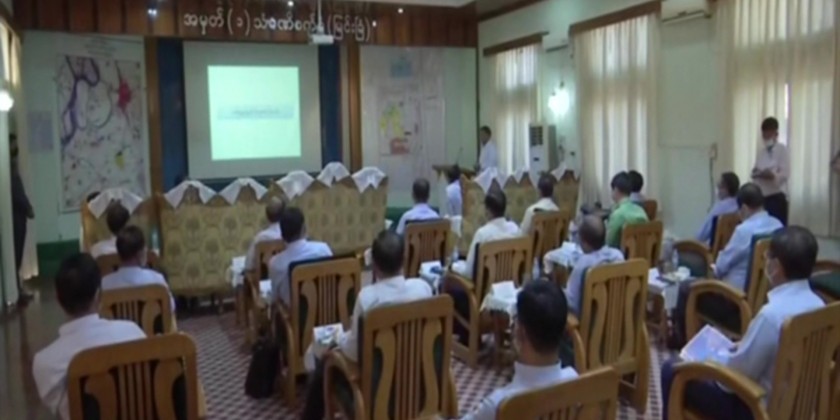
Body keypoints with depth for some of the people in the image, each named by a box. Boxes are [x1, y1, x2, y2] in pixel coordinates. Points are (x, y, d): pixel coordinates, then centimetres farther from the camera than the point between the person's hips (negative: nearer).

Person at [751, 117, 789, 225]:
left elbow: (785, 174, -12)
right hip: (762, 197, 5)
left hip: (777, 197, -5)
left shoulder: (782, 150, -4)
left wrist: (771, 175, -27)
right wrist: (756, 173, -8)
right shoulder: (761, 150, 13)